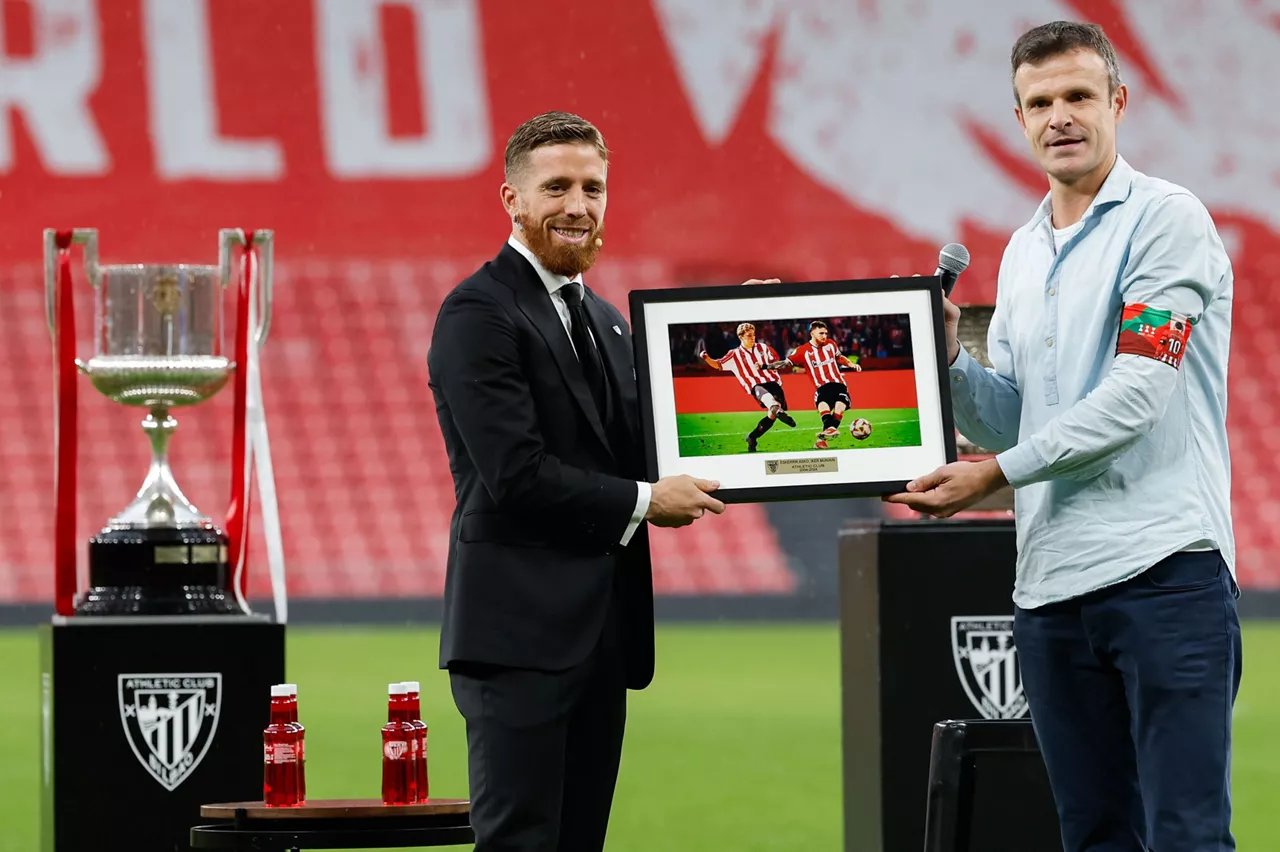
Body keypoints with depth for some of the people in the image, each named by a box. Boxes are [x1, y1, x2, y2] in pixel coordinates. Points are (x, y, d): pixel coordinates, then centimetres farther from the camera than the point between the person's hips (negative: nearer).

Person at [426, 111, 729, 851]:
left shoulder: (607, 324, 20)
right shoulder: (479, 314, -9)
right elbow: (516, 475, -17)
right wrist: (643, 501, -11)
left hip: (601, 634, 9)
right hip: (520, 631, -9)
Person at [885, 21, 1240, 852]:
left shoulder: (1166, 220, -4)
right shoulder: (1024, 252, 19)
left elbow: (1137, 396, -13)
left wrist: (996, 473, -12)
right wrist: (948, 359, 1)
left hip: (1162, 567, -7)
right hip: (1051, 584, 7)